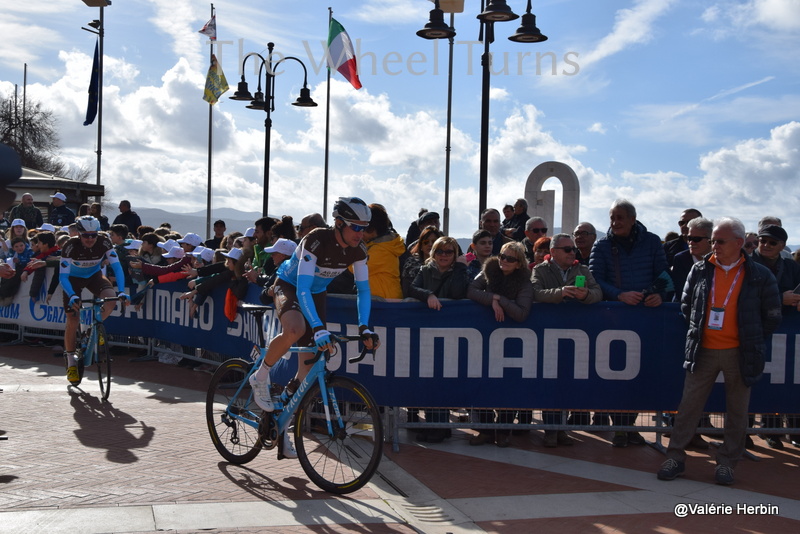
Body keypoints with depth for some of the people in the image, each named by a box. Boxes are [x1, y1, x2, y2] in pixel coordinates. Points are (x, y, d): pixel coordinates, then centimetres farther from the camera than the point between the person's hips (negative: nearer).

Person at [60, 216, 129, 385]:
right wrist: (72, 296, -48)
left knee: (111, 299, -29)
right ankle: (71, 361, 11)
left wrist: (121, 291, -43)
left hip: (94, 275, 1)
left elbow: (117, 266, -29)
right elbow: (62, 276, -32)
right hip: (74, 278, -1)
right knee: (73, 321, -8)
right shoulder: (71, 246, -31)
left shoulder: (104, 242, -26)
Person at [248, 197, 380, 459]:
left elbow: (363, 289, -10)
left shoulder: (358, 250, -16)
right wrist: (319, 329, -48)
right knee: (295, 330, -40)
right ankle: (261, 377, -12)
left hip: (316, 294, 6)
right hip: (289, 287, -6)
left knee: (310, 363, 2)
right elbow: (303, 288, -38)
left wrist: (364, 327, -25)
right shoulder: (316, 240, -33)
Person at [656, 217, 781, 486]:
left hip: (739, 353, -1)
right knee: (689, 405, 3)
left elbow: (772, 317, 4)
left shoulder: (760, 276, -4)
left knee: (737, 411, 7)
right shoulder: (700, 270, 3)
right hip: (703, 351, 2)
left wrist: (753, 344, 3)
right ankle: (675, 457, 12)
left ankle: (727, 462, 19)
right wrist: (696, 330, 8)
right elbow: (686, 305, 15)